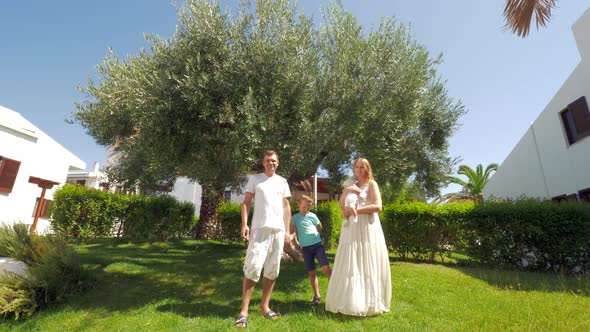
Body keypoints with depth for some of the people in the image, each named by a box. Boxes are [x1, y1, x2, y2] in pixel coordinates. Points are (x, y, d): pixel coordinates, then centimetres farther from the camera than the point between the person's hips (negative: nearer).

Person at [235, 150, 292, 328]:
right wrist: (244, 224, -11)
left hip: (278, 230, 4)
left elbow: (286, 207, 14)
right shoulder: (255, 179, 5)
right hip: (259, 229, -4)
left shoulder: (282, 181, 13)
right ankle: (244, 310, 3)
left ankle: (265, 306, 24)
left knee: (272, 270, 10)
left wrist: (287, 230, 8)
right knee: (253, 268, -8)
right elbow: (246, 202, 2)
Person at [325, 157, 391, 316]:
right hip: (351, 229, 4)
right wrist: (346, 191, -12)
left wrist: (356, 210, -17)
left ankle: (370, 302, 10)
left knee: (367, 265, -1)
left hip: (368, 229, -4)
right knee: (350, 265, 2)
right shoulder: (351, 185, 16)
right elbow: (342, 206, 6)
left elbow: (378, 206, -12)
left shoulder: (372, 184, 3)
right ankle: (350, 301, 10)